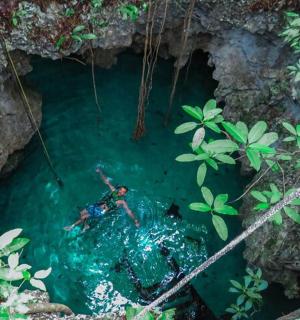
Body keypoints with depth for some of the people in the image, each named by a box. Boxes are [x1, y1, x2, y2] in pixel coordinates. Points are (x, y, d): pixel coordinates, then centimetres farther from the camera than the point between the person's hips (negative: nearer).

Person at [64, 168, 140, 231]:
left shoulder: (122, 202, -14)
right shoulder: (114, 191, 1)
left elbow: (129, 211, -16)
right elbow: (106, 181, 4)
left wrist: (135, 221, -21)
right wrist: (100, 172, 0)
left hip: (101, 212, -6)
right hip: (97, 205, 6)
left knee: (83, 217, -12)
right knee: (82, 213, 7)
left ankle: (72, 226, 16)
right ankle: (86, 226, 31)